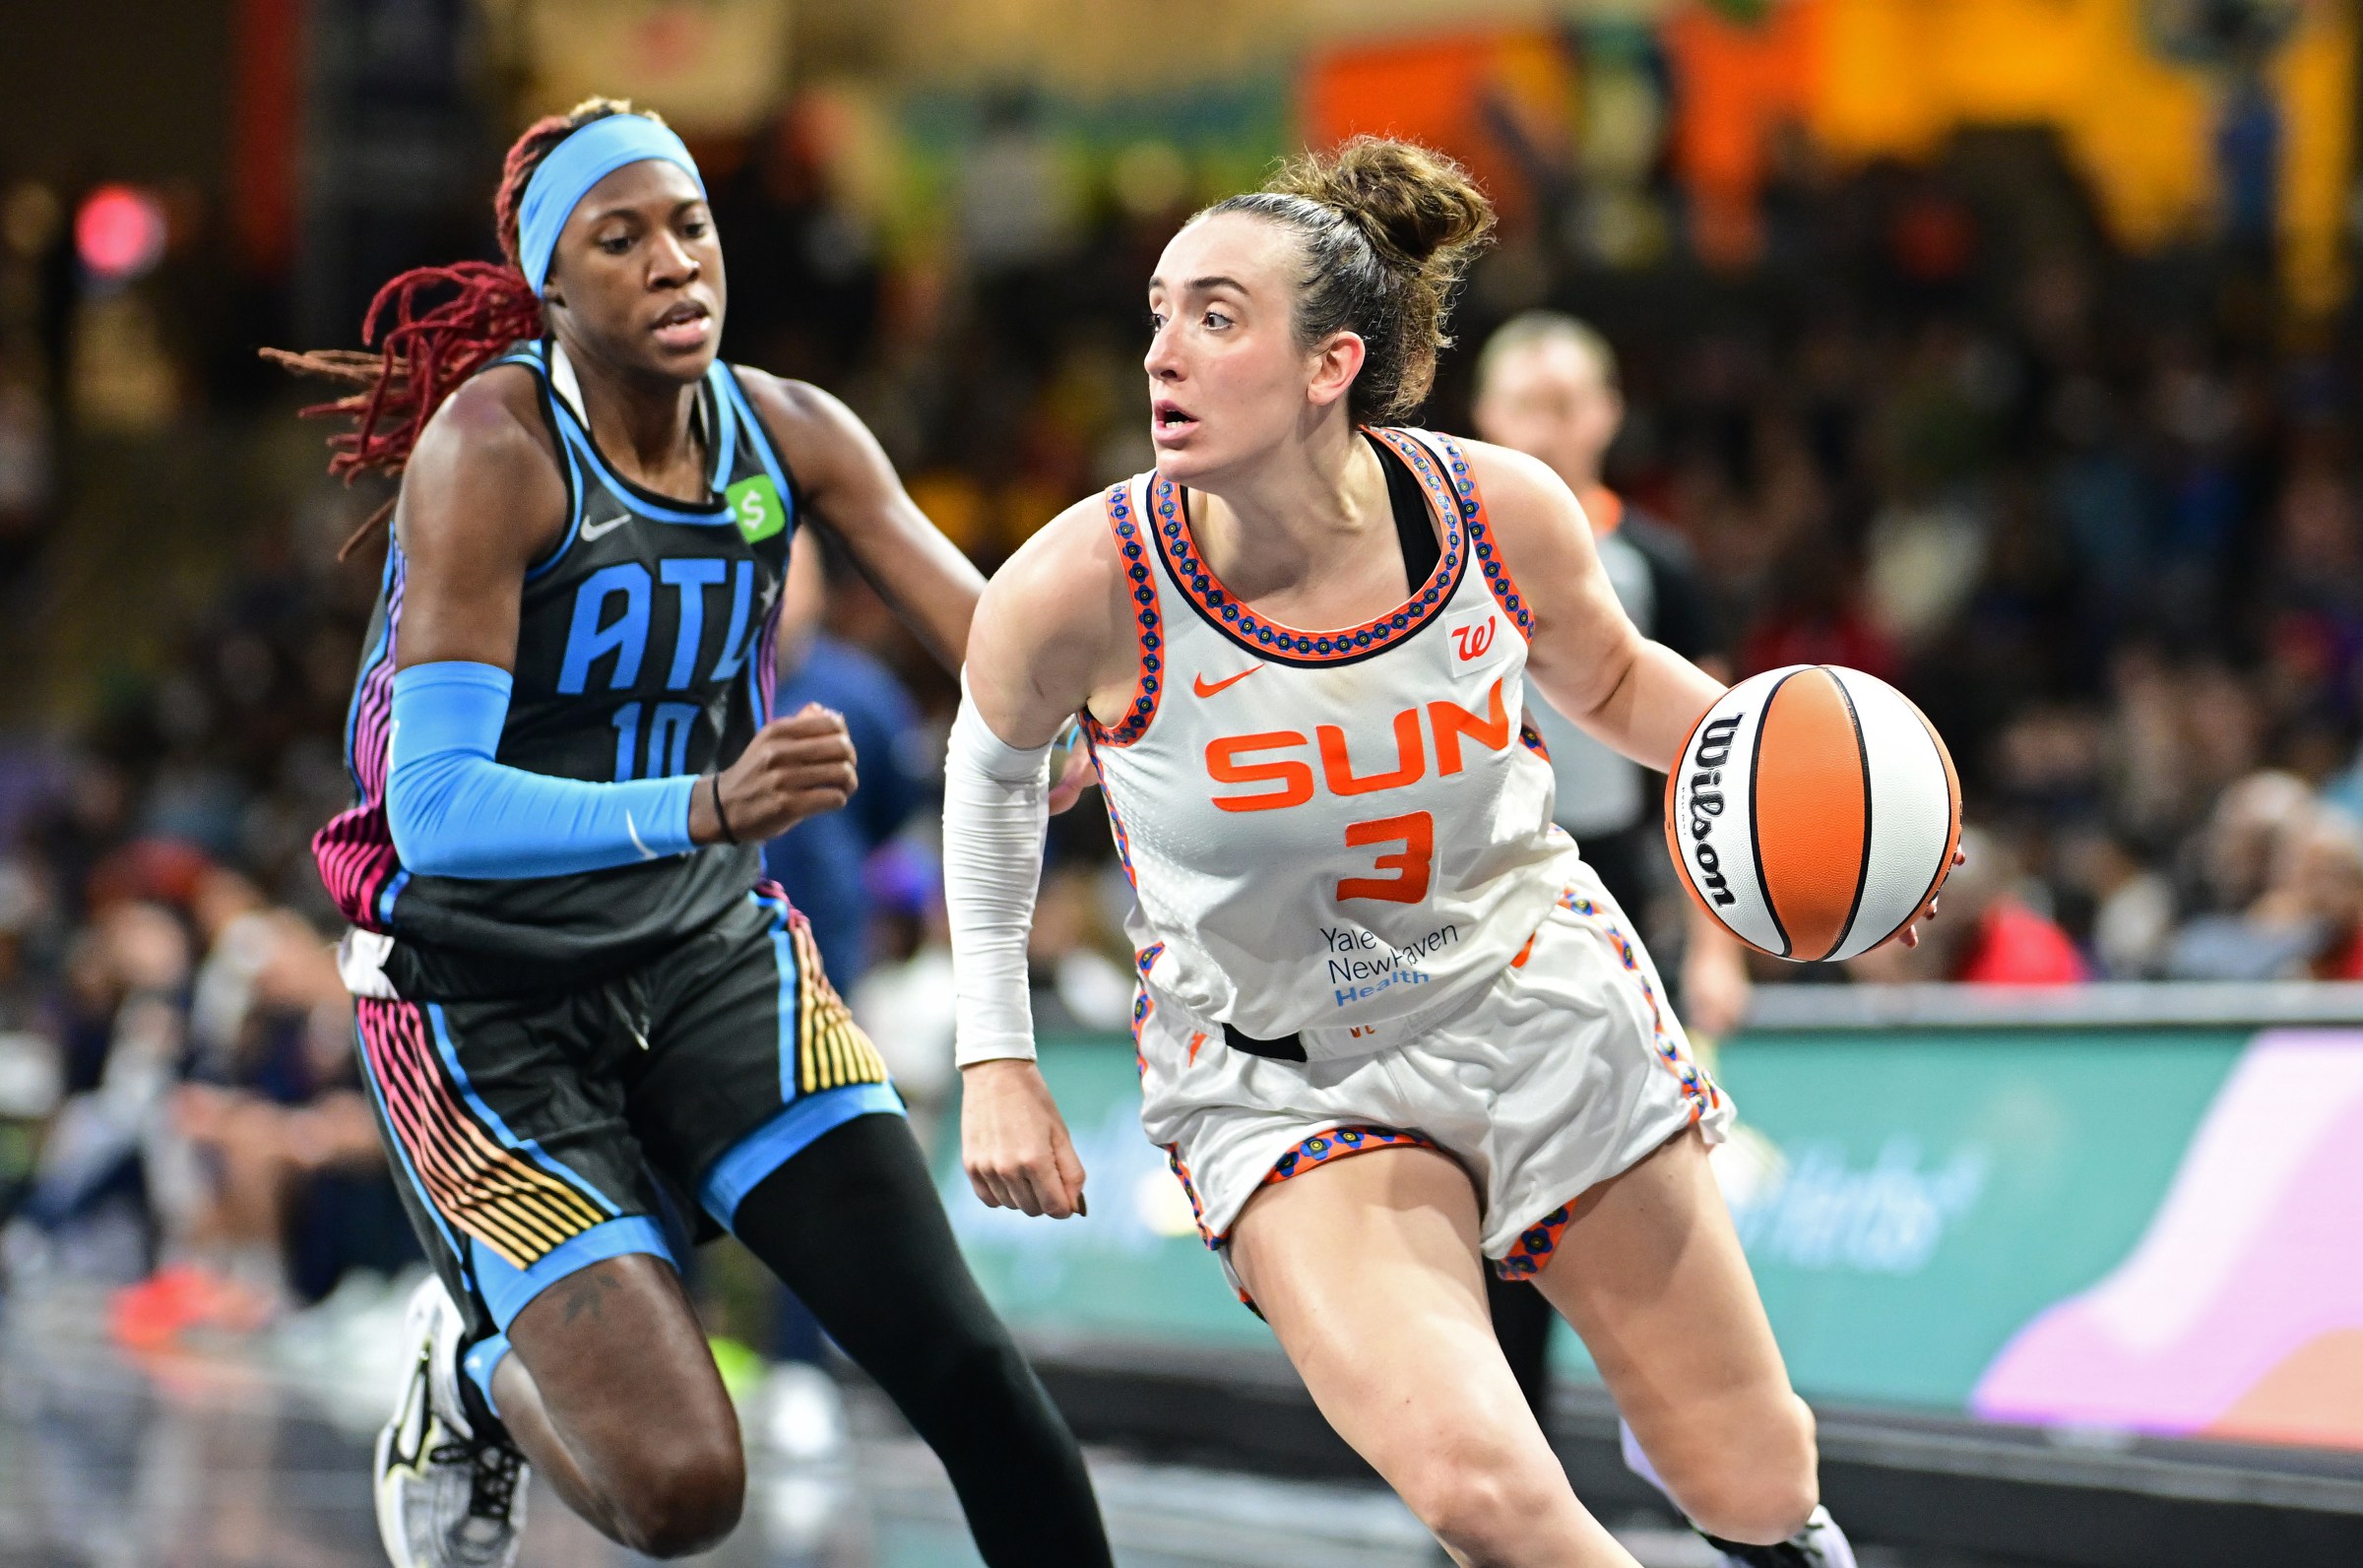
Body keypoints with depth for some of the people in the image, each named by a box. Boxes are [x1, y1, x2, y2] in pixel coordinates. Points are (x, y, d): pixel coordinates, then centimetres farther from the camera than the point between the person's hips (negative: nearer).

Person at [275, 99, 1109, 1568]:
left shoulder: (786, 432, -2)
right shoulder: (491, 449, -20)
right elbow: (437, 810, -28)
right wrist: (705, 810, -43)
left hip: (711, 953, 5)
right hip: (490, 996, -5)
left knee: (958, 1356, -13)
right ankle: (472, 1368, 19)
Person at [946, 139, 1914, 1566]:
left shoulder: (1503, 512, -17)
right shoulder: (1083, 587, -23)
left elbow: (1612, 682, 6)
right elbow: (996, 765, 0)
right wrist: (995, 1060, 0)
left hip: (1547, 1009, 3)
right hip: (1283, 1090, -2)